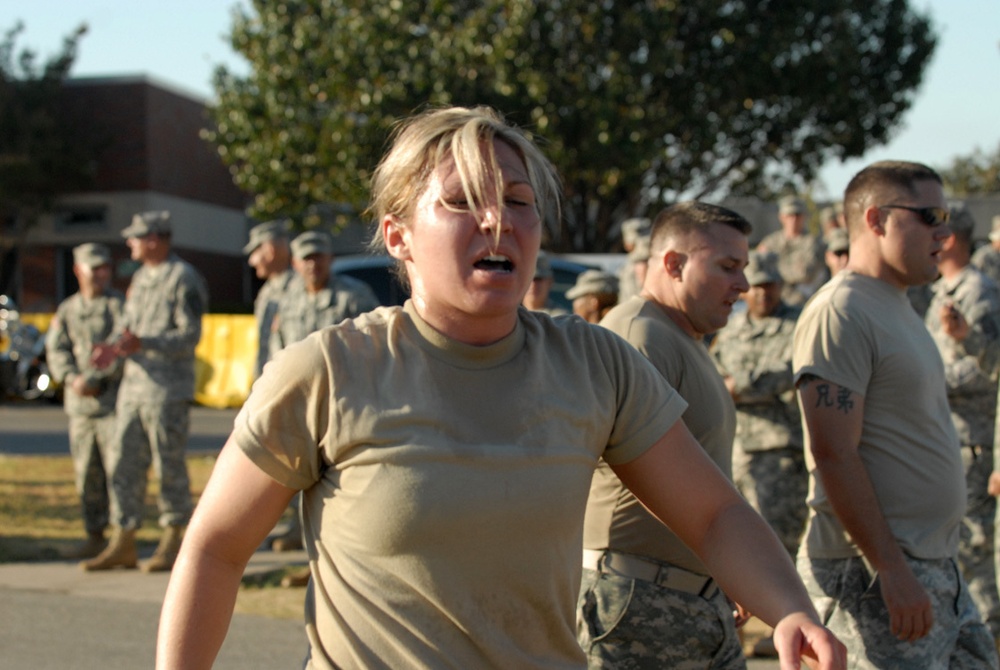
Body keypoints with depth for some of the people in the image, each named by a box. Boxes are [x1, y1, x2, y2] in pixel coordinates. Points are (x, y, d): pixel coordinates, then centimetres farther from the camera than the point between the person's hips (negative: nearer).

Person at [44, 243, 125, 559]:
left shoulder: (120, 305, -3)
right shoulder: (67, 310, 14)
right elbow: (56, 351, 6)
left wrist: (93, 379, -15)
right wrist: (72, 378, -11)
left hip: (114, 400, -5)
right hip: (79, 403, 5)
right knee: (86, 473, 9)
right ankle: (95, 536, 18)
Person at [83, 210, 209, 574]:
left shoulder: (184, 278, -8)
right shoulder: (141, 278, 18)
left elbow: (189, 336, -14)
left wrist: (142, 343, -24)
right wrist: (112, 346, 0)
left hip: (168, 390, -8)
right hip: (133, 385, 8)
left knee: (169, 465, -2)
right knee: (124, 463, 7)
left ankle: (172, 544, 8)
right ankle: (123, 543, 14)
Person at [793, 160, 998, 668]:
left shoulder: (898, 309, 18)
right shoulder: (839, 313, -14)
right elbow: (833, 455, -21)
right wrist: (893, 570, -24)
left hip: (936, 565, 10)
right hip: (875, 570, -10)